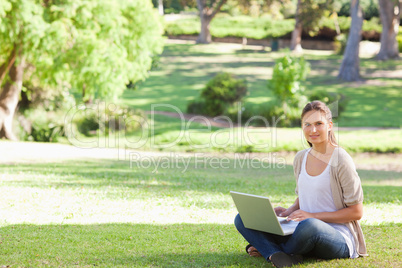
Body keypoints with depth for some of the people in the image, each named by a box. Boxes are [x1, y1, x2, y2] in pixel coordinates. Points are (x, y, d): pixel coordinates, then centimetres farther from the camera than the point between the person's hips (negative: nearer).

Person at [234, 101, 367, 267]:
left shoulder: (341, 161, -10)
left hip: (338, 237, -6)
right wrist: (290, 211, 1)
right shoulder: (300, 159, 10)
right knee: (242, 219, -4)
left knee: (309, 226, -42)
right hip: (305, 230, 7)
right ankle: (276, 254, -29)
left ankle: (267, 248, -12)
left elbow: (356, 212, -9)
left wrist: (313, 216, -15)